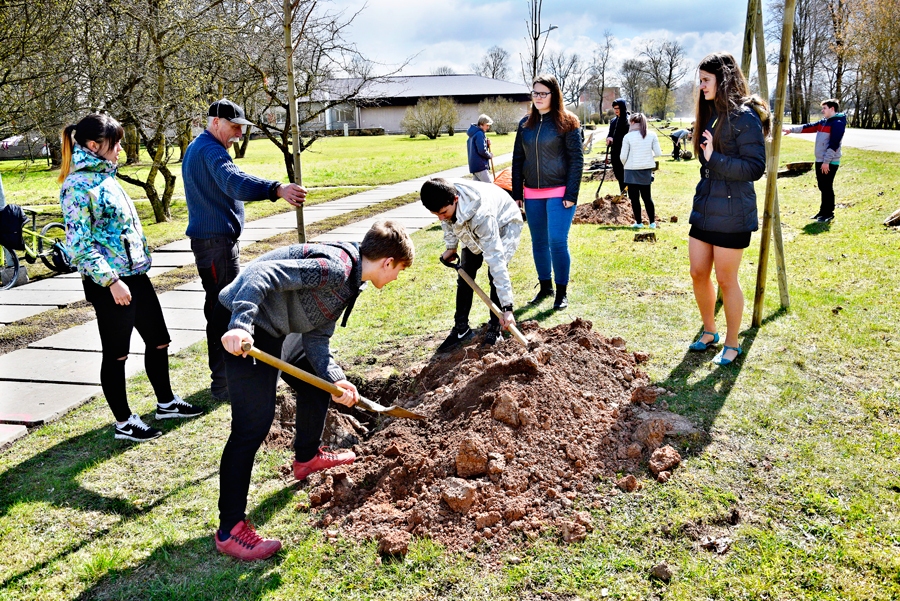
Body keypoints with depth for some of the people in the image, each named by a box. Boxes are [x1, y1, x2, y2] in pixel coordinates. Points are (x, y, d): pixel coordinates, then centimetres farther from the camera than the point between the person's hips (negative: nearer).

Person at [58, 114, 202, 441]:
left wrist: (141, 260, 19)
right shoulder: (77, 185, -14)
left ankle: (166, 402, 33)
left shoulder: (105, 177, 12)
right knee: (116, 353, 4)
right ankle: (124, 423, 17)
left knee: (158, 340, 16)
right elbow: (79, 244, -18)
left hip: (135, 274, 9)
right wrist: (110, 280, -21)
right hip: (110, 283, -9)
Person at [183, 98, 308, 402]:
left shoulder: (196, 148, 20)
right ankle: (224, 384, -4)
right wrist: (277, 189, -50)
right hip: (217, 241, -11)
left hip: (208, 238, 11)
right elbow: (235, 181, -36)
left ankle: (225, 372, 30)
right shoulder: (210, 150, -16)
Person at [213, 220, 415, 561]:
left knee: (317, 384, 22)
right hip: (244, 331, -11)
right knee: (254, 422, -12)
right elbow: (264, 272, -31)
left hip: (276, 328, 11)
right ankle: (229, 530, -2)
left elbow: (317, 338, 6)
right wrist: (240, 325, -41)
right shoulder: (334, 268, -22)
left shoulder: (347, 281, 9)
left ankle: (307, 457, 46)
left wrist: (335, 379, -10)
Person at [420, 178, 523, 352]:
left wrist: (507, 307, -50)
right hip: (472, 229, 6)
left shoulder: (481, 215, -47)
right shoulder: (444, 201, -30)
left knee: (495, 273, -20)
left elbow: (495, 259, -49)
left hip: (505, 223, -5)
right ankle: (461, 329, 13)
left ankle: (494, 329, -4)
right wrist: (451, 246, 0)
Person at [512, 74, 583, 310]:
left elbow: (576, 160, -7)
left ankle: (562, 291, 8)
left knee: (557, 241, -7)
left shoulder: (567, 122, -4)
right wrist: (516, 193, 7)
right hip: (532, 194, 5)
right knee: (538, 242, 11)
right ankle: (545, 286, 26)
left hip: (558, 192, -5)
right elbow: (518, 159, 12)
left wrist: (571, 195, -13)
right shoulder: (525, 124, 9)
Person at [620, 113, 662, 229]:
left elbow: (623, 156, -9)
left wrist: (625, 164, 12)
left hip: (632, 170, -4)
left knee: (634, 197, 7)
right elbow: (658, 153, -4)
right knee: (647, 196, 14)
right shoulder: (652, 135, -3)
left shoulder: (628, 136, -11)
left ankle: (639, 222, 11)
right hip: (647, 170, 4)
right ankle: (652, 222, 15)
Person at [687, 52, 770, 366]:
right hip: (703, 210, 8)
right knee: (698, 273, 12)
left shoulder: (744, 117, -13)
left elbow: (755, 167, -18)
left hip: (731, 215, -8)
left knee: (726, 279, 2)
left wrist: (715, 158, -25)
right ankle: (709, 332, 31)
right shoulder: (710, 114, 12)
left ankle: (732, 344, 19)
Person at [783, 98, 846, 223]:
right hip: (820, 161, 9)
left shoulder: (838, 123, -13)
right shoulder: (823, 122, 15)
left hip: (830, 162, -9)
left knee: (827, 188, -3)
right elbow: (808, 127, 13)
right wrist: (791, 129, 2)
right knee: (822, 187, 13)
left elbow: (834, 144, -19)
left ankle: (829, 213, 4)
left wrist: (826, 161, -22)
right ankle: (823, 211, 22)